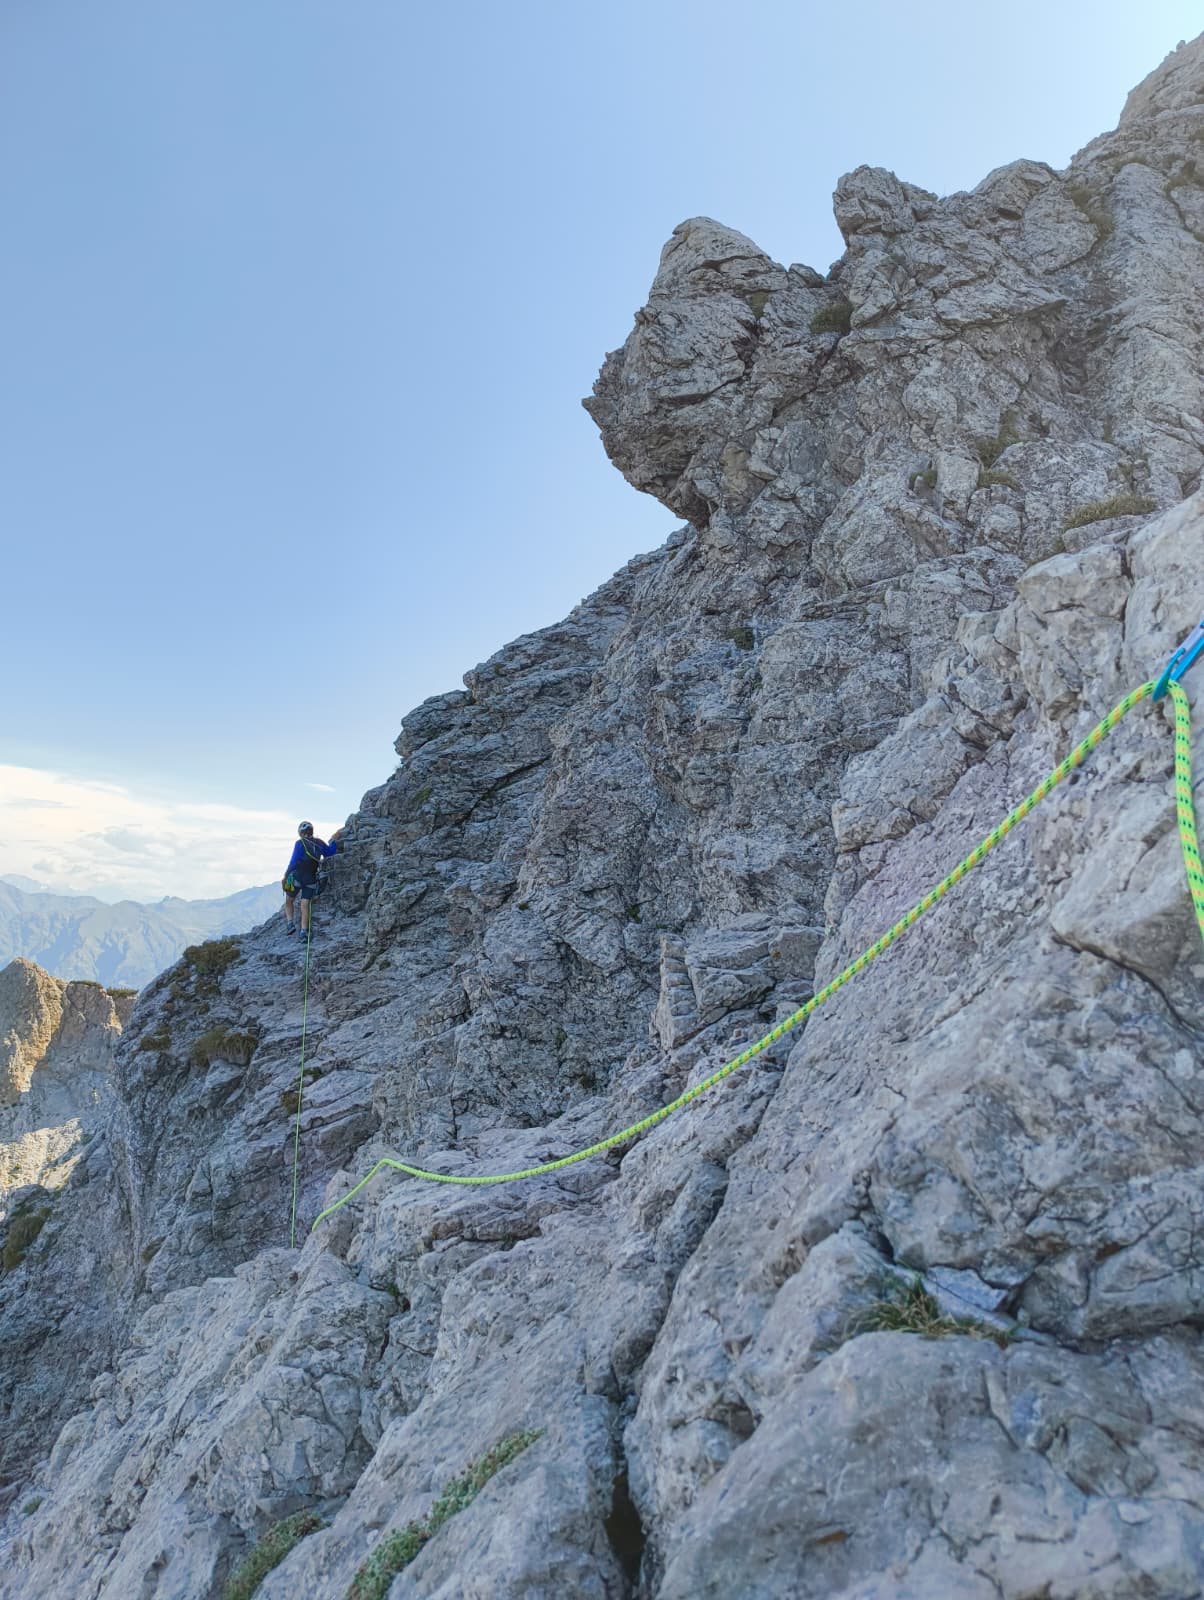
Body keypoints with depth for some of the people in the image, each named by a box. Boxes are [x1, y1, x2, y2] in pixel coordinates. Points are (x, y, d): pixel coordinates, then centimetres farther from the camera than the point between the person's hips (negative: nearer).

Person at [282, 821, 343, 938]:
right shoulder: (319, 843, 3)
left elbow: (293, 862, -11)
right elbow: (330, 852, 17)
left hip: (296, 877, -3)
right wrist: (334, 840, 26)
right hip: (311, 879, 3)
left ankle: (290, 923, 4)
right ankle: (304, 931, -4)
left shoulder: (300, 843, -8)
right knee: (305, 905, 4)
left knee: (288, 902, 17)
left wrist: (285, 876, -5)